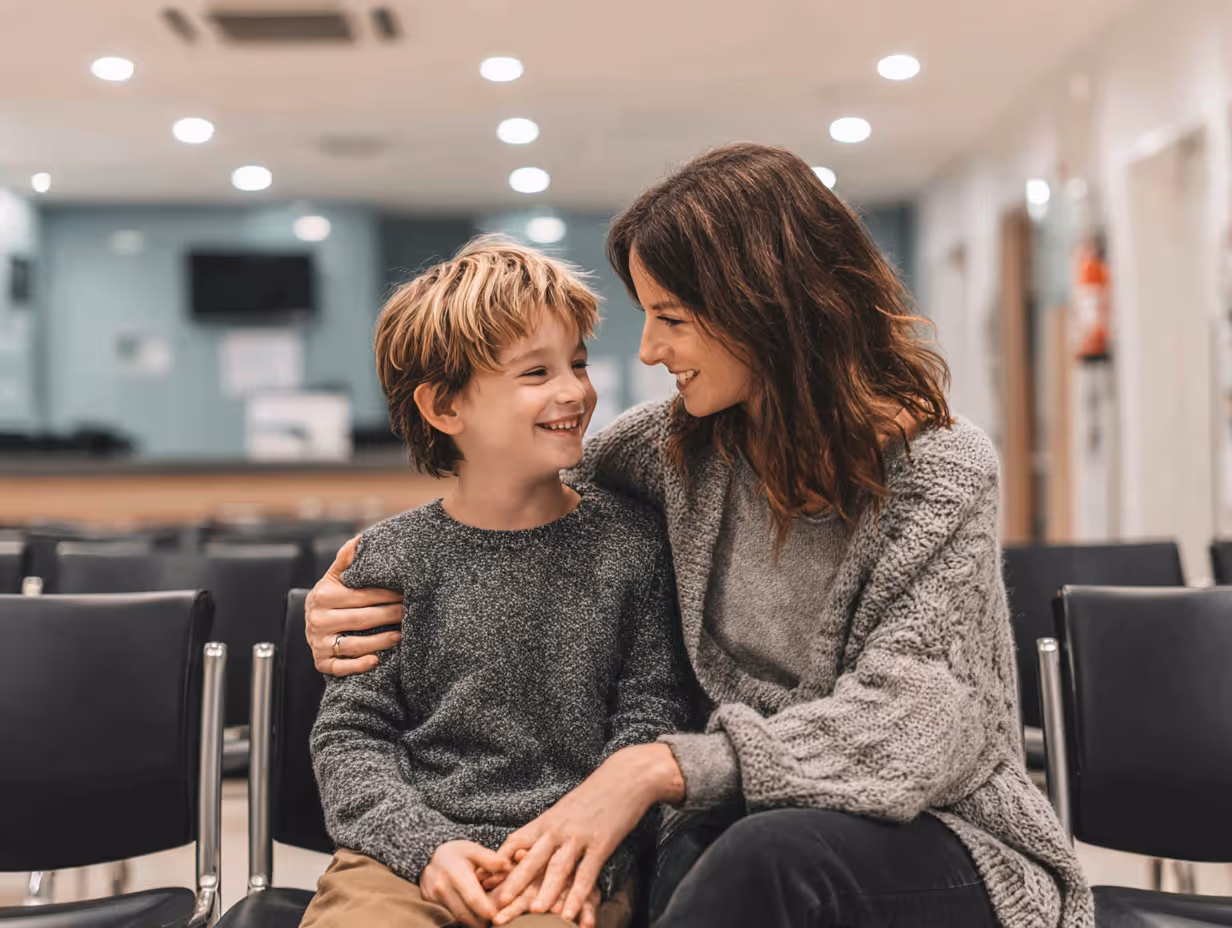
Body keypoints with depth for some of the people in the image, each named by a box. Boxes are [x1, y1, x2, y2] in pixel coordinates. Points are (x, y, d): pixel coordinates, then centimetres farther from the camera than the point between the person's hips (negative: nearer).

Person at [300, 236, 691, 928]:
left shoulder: (628, 540, 5)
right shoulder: (395, 557, 4)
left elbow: (652, 717, 4)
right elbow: (350, 734, 6)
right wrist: (427, 843, -10)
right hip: (412, 849, 1)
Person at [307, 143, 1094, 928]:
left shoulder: (941, 472, -11)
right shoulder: (677, 446, 4)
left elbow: (900, 729, -21)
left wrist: (659, 767, -30)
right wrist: (362, 588, 2)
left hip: (932, 836, -2)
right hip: (747, 823, 3)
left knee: (772, 850, -36)